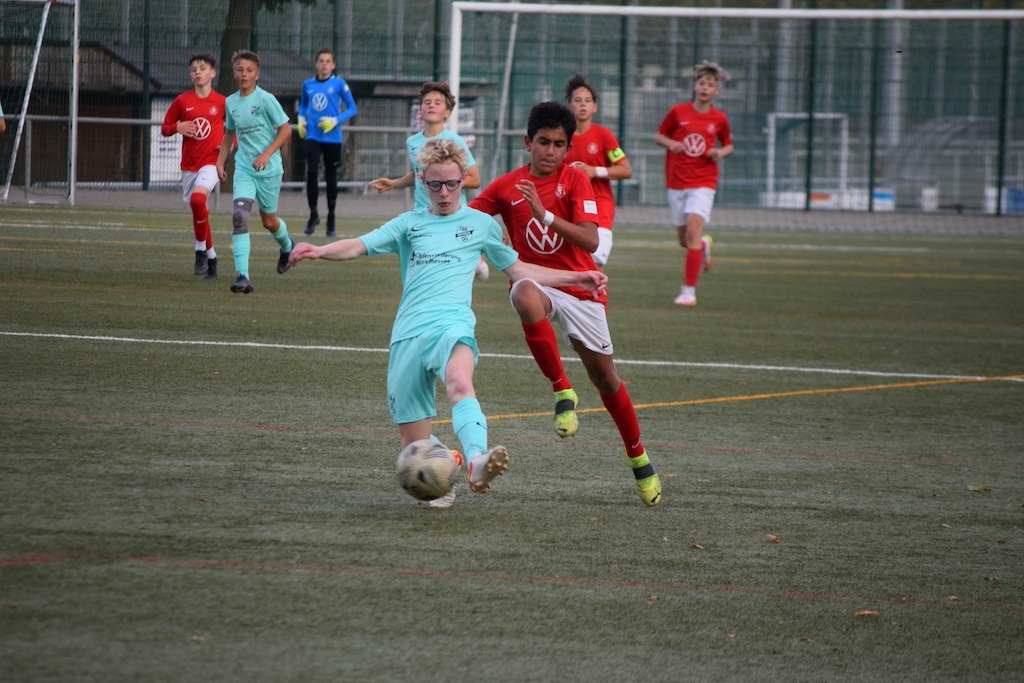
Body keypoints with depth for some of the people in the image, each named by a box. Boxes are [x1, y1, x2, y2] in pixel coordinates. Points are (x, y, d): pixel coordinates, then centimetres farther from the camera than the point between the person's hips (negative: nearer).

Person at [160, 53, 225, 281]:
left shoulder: (222, 103, -1)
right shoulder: (182, 101, 4)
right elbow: (164, 129, 10)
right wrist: (177, 128, -12)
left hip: (211, 162, -4)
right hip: (189, 165, 4)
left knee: (198, 198, -29)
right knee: (198, 210, 9)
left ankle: (201, 249, -11)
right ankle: (210, 257, 26)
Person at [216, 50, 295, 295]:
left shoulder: (266, 99, -11)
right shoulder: (231, 102, 5)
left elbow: (285, 130, -9)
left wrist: (267, 154, -19)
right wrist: (220, 162, 14)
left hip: (268, 169, -3)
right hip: (243, 169, 3)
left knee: (269, 222, 10)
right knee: (239, 216, -18)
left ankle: (287, 246, 48)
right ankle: (242, 276, -22)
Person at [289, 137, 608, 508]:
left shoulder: (480, 224, 18)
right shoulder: (409, 224, 18)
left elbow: (518, 269, 28)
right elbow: (359, 246, 6)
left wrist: (576, 279, 22)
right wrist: (317, 251, -14)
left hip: (452, 323, -2)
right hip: (408, 334, 2)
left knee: (459, 382, -38)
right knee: (413, 444, -1)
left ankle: (478, 464, -60)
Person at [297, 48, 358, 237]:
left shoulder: (339, 84, -3)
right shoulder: (308, 85, 7)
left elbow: (352, 108, -1)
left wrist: (336, 120, -14)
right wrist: (301, 120, 5)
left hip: (332, 138, -2)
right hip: (312, 137, 2)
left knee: (331, 177, 7)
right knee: (311, 173, -13)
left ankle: (331, 219, 20)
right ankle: (313, 215, 1)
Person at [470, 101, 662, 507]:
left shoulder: (575, 181, -5)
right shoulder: (507, 187, 0)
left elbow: (590, 241, -17)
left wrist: (545, 214, -27)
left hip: (580, 287, 0)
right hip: (534, 279, 0)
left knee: (605, 377, 8)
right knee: (527, 299, -40)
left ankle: (639, 460, 29)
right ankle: (562, 391, -27)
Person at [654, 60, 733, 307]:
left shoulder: (719, 118, 1)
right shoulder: (678, 112, 0)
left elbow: (728, 145, 16)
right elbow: (659, 135, 9)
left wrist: (721, 152, -7)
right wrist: (670, 143, -12)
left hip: (703, 182, -2)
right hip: (676, 182, 2)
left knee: (694, 227, -19)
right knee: (684, 239, 9)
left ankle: (689, 291, -16)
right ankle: (704, 246, 49)